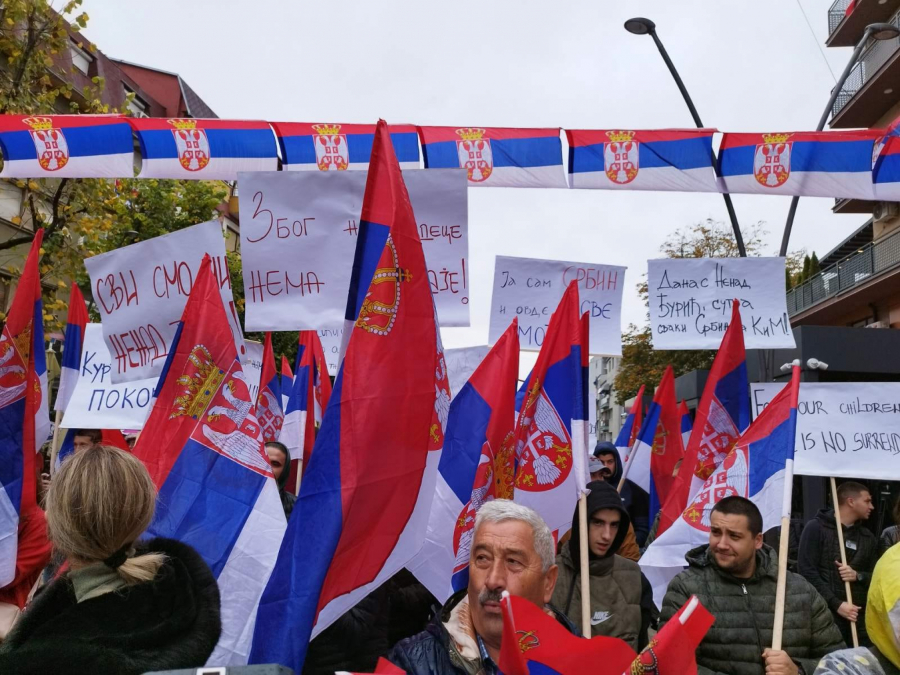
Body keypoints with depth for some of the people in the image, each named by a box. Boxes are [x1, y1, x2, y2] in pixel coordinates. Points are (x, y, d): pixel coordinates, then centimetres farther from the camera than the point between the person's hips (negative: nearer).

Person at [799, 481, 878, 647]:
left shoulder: (868, 537, 15)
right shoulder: (816, 528, -3)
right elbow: (807, 571, -9)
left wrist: (858, 575, -7)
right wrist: (836, 604, -15)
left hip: (859, 615, 5)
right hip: (825, 613, -5)